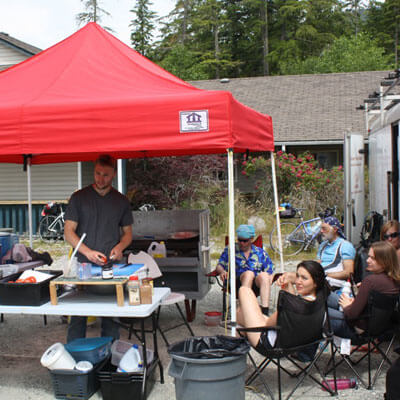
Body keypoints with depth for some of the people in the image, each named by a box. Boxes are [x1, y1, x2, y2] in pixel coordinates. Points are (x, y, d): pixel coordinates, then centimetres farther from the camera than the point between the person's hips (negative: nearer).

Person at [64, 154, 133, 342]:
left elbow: (128, 232, 16)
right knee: (78, 316, 0)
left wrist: (119, 247, -6)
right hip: (83, 265, -2)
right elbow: (68, 232, -1)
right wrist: (88, 252, -16)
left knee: (111, 317, 5)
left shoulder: (121, 201, 10)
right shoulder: (79, 197, 3)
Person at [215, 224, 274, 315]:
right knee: (249, 273, -33)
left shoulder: (260, 252, 19)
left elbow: (270, 272, 14)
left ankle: (265, 310, -40)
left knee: (264, 275, -31)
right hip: (236, 284, -1)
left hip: (256, 284, 1)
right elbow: (219, 266, 12)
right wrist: (222, 271, -12)